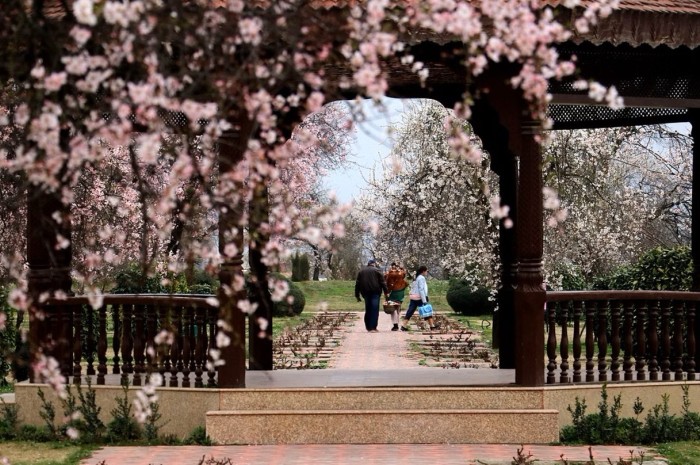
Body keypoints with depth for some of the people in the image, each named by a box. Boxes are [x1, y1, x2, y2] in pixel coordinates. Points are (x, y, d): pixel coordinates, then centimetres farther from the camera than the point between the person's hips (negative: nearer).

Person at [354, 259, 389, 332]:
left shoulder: (361, 271, 15)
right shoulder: (377, 271, 2)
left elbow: (357, 284, 13)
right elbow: (382, 282, -4)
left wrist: (357, 295, 15)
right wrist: (386, 292, -2)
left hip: (365, 292, 4)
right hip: (375, 293, -4)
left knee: (368, 310, 13)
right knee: (374, 310, -4)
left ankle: (368, 327, 16)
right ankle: (373, 327, -11)